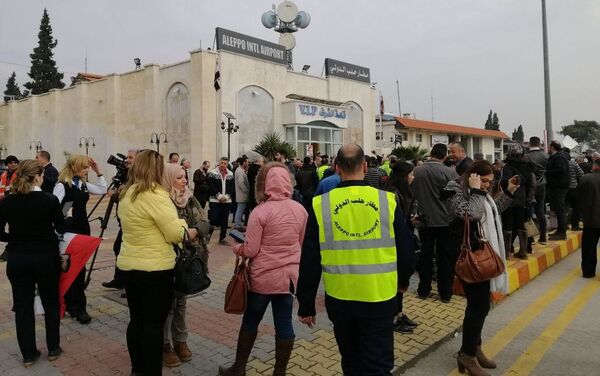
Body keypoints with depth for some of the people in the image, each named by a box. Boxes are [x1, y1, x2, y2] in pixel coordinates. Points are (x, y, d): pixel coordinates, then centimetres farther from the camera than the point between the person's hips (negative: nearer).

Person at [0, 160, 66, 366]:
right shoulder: (50, 200, -13)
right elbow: (61, 229, -2)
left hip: (17, 260, 2)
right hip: (46, 258, -2)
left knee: (23, 306, 13)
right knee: (51, 303, 15)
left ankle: (28, 354, 22)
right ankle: (53, 349, 25)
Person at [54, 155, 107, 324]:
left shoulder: (83, 184, 8)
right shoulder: (62, 185, -15)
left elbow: (102, 189, 11)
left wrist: (98, 172, 5)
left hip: (83, 228, 8)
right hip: (68, 230, -7)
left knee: (80, 267, 11)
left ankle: (74, 305, 22)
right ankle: (77, 307, 10)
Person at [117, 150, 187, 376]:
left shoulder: (125, 194, 8)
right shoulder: (155, 195, -18)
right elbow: (176, 234, -19)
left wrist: (176, 225, 16)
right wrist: (183, 224, 1)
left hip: (128, 265, 8)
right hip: (155, 268, -8)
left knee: (136, 320, 17)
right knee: (154, 324, 3)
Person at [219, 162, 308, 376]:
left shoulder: (260, 212, -17)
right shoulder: (300, 210, -2)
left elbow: (250, 250, -14)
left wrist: (235, 247, 6)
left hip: (263, 277, -3)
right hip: (290, 275, 4)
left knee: (250, 321, 14)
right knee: (284, 324, 10)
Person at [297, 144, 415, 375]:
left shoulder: (321, 205, -8)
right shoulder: (388, 201, -8)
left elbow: (310, 261, -4)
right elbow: (405, 251, 1)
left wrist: (306, 305, 6)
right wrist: (402, 280, 22)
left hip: (339, 298, 1)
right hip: (380, 298, -1)